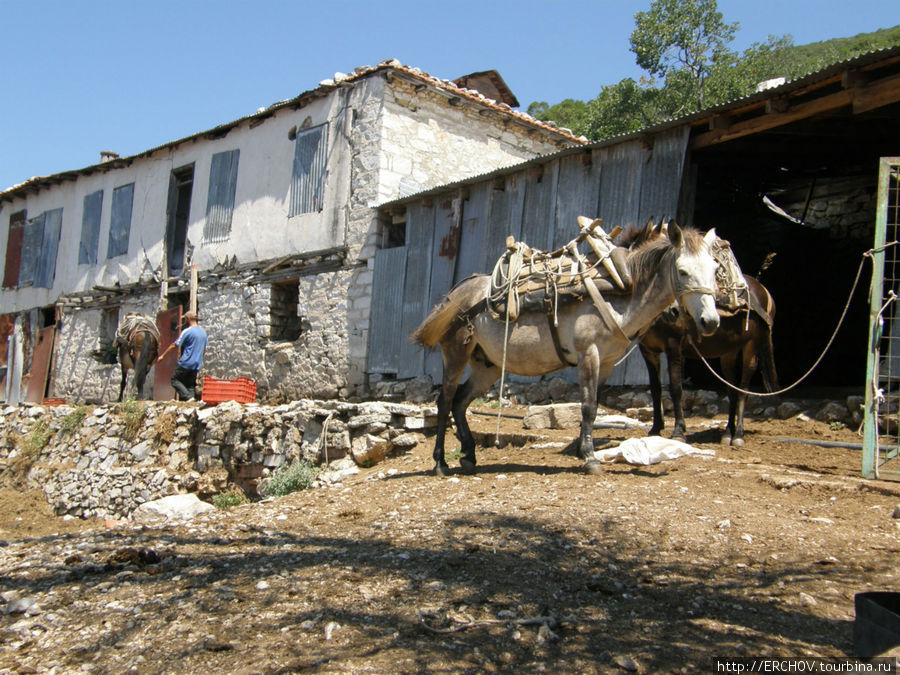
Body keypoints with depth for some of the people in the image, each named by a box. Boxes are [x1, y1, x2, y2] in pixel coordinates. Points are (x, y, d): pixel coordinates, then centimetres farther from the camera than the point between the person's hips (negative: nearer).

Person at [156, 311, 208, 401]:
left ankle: (188, 397, -11)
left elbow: (175, 345, -8)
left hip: (185, 363, -7)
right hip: (197, 364, 7)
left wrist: (162, 355, 0)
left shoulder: (187, 331, -10)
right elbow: (204, 349, 19)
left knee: (175, 380, 4)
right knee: (190, 385, 11)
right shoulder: (203, 332, 11)